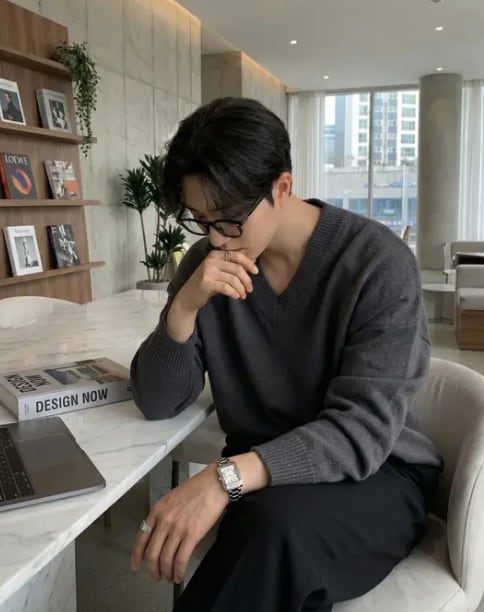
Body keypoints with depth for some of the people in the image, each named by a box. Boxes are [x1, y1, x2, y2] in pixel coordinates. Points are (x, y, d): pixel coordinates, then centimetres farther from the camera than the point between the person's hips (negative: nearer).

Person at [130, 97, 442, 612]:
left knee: (277, 523, -34)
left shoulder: (379, 263, -17)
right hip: (257, 483, 3)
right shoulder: (207, 261, -3)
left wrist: (225, 477, -38)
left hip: (376, 475, -3)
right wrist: (185, 306, -22)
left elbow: (363, 429, -25)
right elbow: (157, 403, -5)